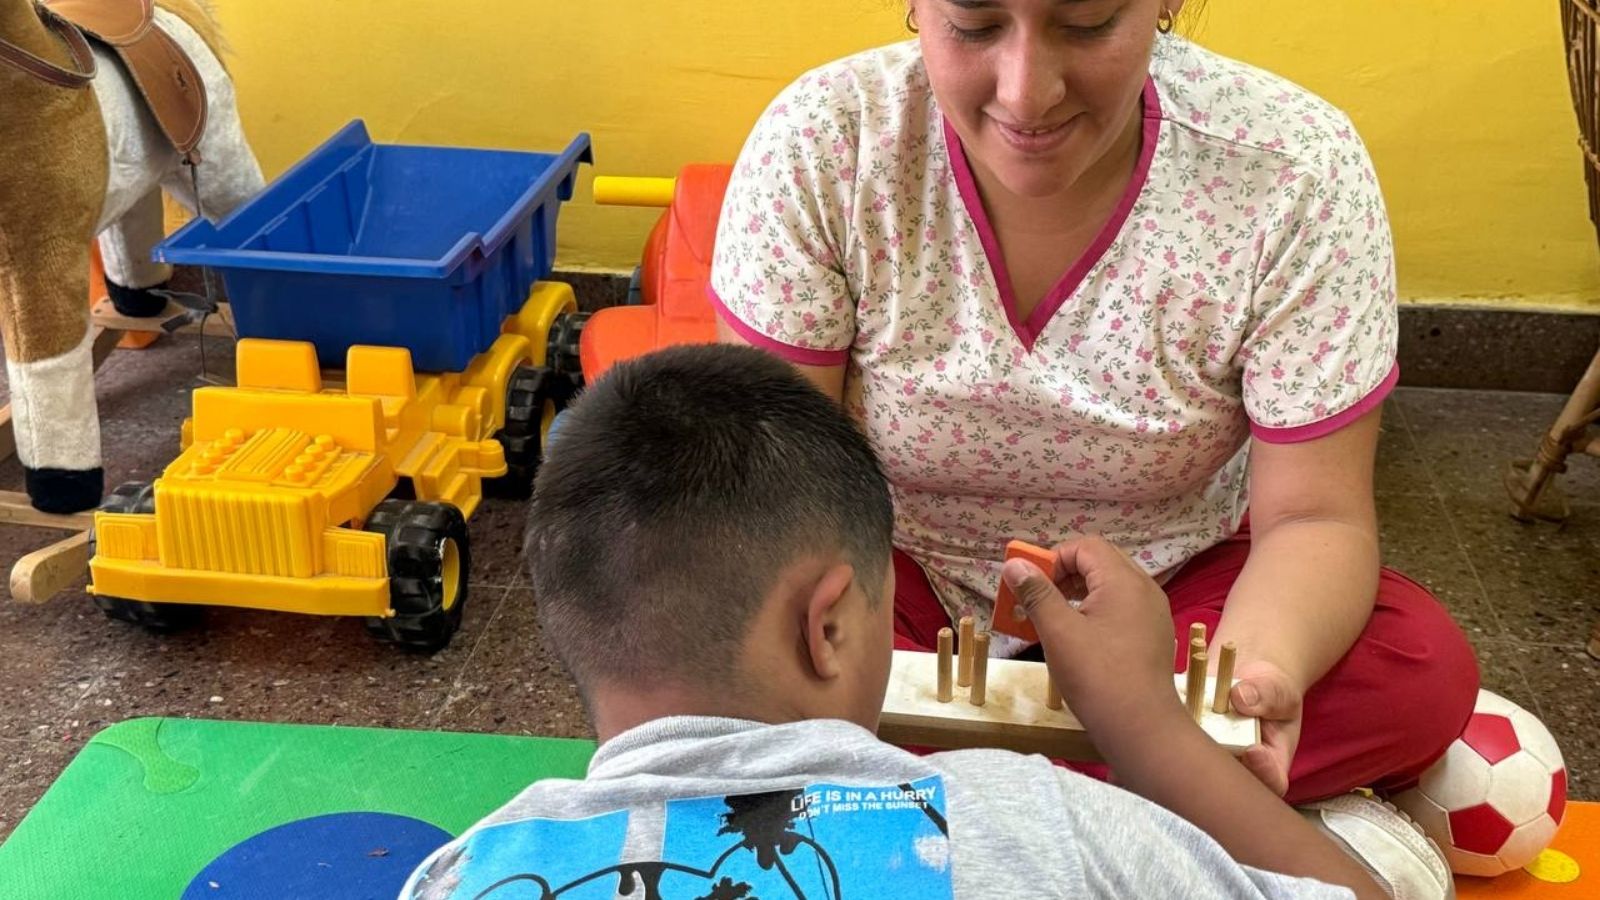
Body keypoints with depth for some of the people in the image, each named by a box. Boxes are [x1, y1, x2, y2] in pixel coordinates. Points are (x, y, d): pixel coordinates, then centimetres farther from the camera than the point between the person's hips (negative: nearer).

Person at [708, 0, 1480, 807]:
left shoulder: (1292, 173, -20)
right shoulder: (818, 145, -20)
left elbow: (1314, 517, -17)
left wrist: (1263, 668, -39)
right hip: (904, 573, 0)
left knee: (1423, 672, -25)